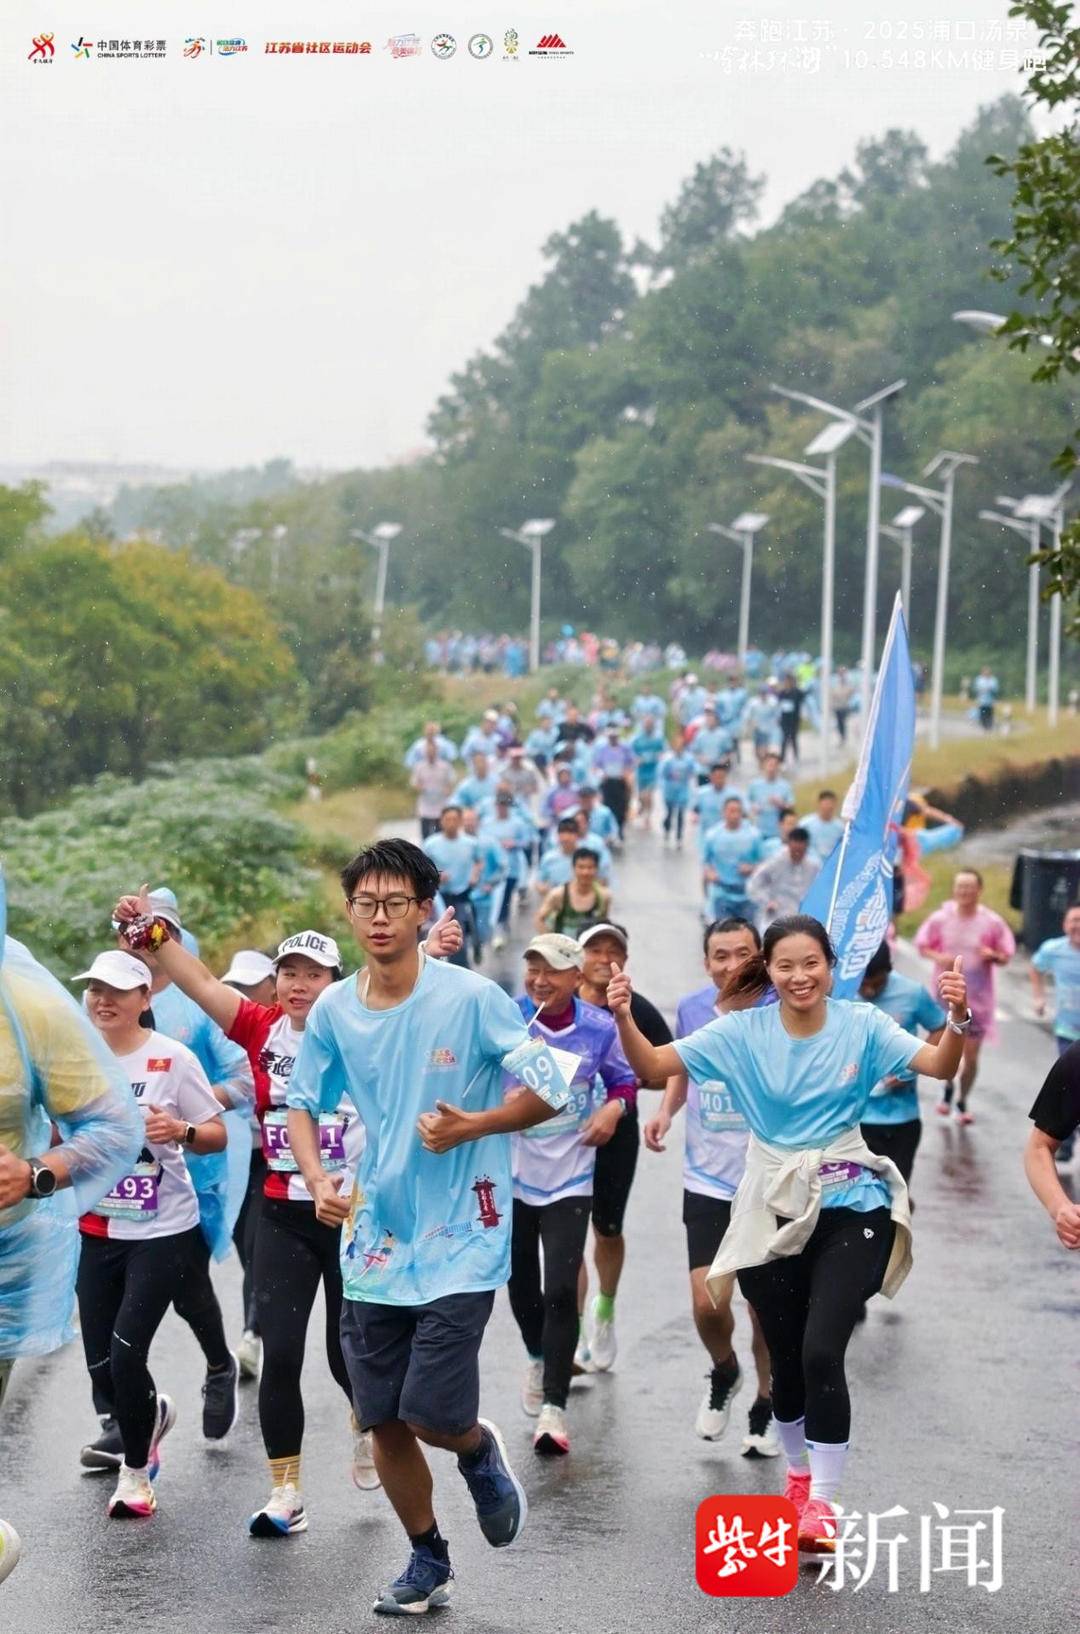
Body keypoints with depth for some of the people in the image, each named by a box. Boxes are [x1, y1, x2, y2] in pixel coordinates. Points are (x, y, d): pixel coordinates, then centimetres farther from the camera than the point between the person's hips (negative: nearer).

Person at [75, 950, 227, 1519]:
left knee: (127, 1354, -12)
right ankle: (151, 1414, 40)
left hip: (163, 1232, -4)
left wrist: (180, 1130, -23)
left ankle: (135, 1473, 8)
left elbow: (217, 1135, -4)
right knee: (101, 1365, 6)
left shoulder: (172, 1058, -8)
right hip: (97, 1231, 4)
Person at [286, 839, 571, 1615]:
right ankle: (428, 1563, 31)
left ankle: (481, 1452, 25)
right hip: (374, 1246, 4)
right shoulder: (333, 1010, 0)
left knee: (431, 1415, -12)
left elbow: (551, 1090, -9)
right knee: (383, 1422, 8)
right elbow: (302, 1104, 13)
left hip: (459, 1242, -4)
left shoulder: (472, 997, -13)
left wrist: (472, 1127, -23)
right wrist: (319, 1181, -4)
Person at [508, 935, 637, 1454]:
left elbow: (624, 1078, 11)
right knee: (520, 1284, 16)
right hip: (512, 1172, 1)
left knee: (561, 1291, -12)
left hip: (570, 1177, -1)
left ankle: (553, 1407, -7)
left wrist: (614, 1108, -10)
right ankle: (538, 1357, 47)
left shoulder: (599, 1027, -5)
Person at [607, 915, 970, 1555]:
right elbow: (653, 1066, -5)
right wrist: (624, 1019, -23)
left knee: (821, 1353, -16)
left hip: (849, 1210, -2)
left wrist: (959, 1019, -34)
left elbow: (939, 1065, -15)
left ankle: (822, 1503, -3)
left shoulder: (862, 1025, -4)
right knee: (786, 1359, 10)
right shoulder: (742, 1033, -2)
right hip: (773, 1214, 2)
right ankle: (801, 1474, 37)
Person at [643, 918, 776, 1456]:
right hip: (707, 1182, 2)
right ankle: (724, 1373, 27)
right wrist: (666, 1110, 1)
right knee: (708, 1303, -6)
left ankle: (766, 1403, 30)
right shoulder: (691, 1009, 0)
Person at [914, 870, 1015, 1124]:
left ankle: (963, 1101, 26)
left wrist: (993, 956, -21)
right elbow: (922, 946, 6)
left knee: (971, 1055, 3)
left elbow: (1006, 957, 1)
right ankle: (948, 1089, 37)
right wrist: (937, 957, -15)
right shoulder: (940, 919, -5)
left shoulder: (992, 922, -6)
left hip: (978, 998, 0)